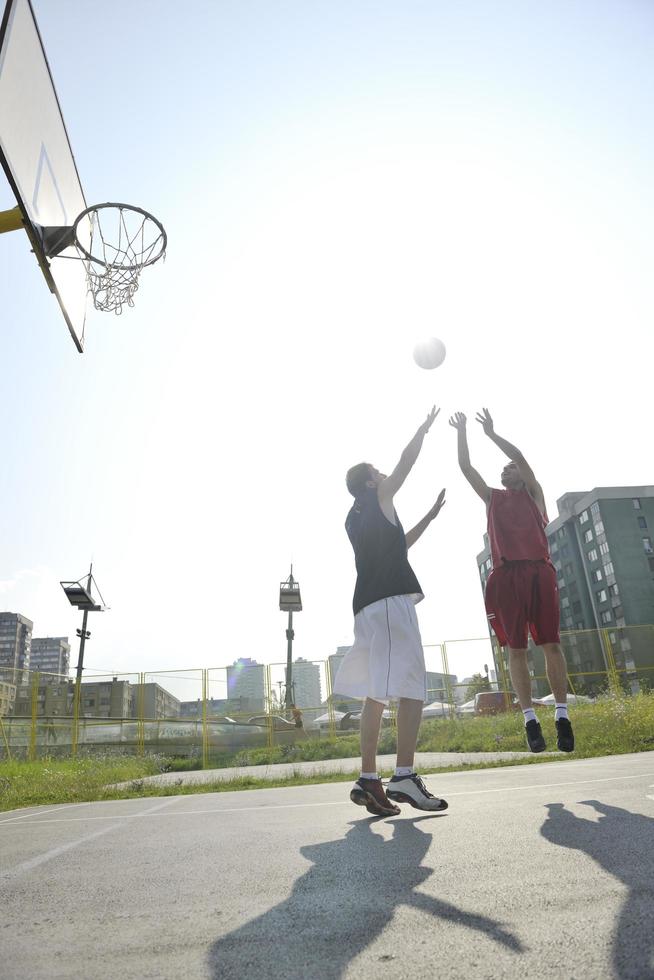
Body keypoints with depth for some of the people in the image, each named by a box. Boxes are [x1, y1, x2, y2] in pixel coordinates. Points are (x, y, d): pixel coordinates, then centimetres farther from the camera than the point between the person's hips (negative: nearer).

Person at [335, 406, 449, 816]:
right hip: (390, 599, -9)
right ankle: (405, 777, -17)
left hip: (369, 605, 9)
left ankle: (369, 779, 5)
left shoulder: (356, 517, 25)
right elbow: (407, 460, 12)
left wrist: (431, 515, 37)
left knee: (377, 693, 6)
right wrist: (425, 428, 28)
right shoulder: (377, 498, 4)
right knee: (411, 688, -12)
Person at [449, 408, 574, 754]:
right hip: (507, 575, 2)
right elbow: (466, 468, 18)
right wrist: (461, 432, 15)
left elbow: (520, 457, 4)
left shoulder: (532, 493, 17)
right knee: (516, 648, -3)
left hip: (539, 571, -2)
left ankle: (562, 716, 3)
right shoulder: (492, 498, 22)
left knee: (551, 643, -3)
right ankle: (530, 719, 1)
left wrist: (491, 433, 6)